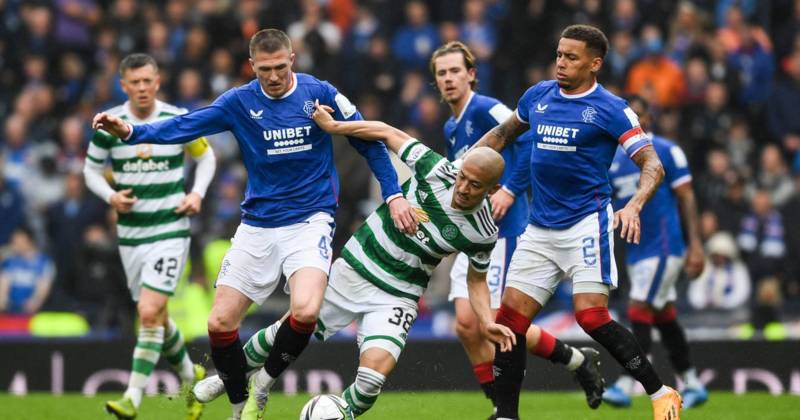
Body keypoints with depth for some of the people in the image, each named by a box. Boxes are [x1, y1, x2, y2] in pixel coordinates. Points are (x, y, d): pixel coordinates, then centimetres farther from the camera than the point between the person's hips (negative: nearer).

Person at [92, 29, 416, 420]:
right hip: (257, 224, 3)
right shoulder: (239, 102, -2)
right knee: (220, 322, -2)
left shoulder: (320, 94, -6)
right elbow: (184, 126, -12)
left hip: (310, 221, -3)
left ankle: (263, 384, 0)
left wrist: (393, 194, -4)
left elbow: (370, 142, 3)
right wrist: (130, 131, -27)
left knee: (305, 311, -26)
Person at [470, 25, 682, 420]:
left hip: (586, 223, -6)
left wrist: (633, 206, -27)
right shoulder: (538, 96, 10)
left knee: (591, 316, -17)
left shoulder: (610, 109, -7)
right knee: (510, 318, -1)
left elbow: (652, 165, -9)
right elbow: (502, 133, 28)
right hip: (539, 229, 6)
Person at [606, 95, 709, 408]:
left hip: (664, 247, -7)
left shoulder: (665, 152, -7)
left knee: (639, 313, -13)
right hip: (635, 250, 7)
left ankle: (626, 386, -14)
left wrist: (695, 244, -14)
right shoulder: (613, 159, 11)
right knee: (665, 319, 12)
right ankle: (692, 385, 22)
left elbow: (686, 198, -8)